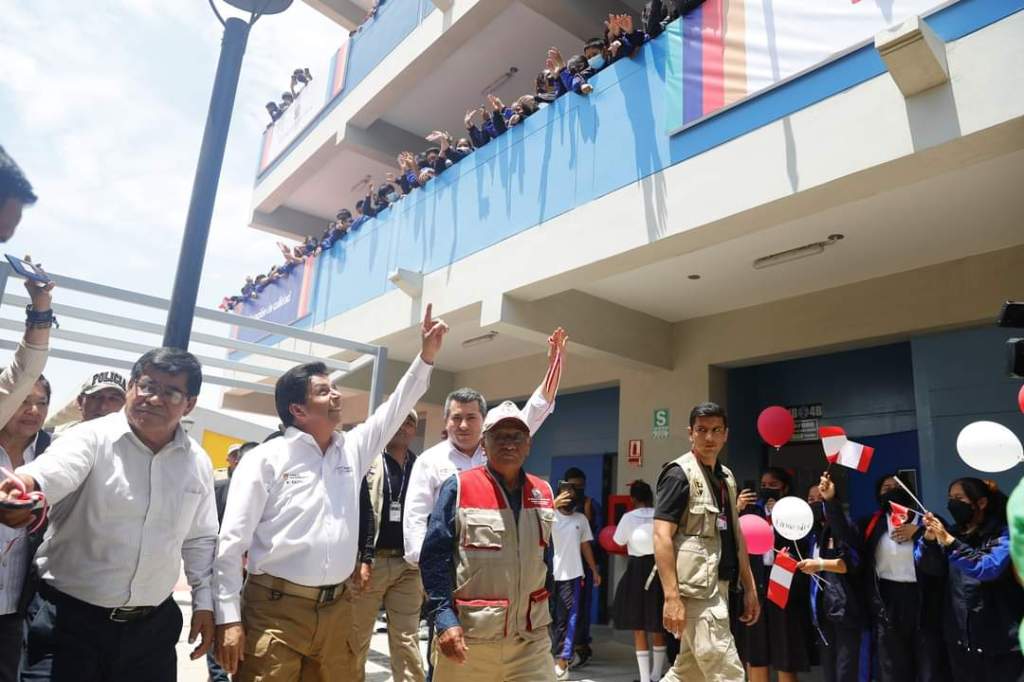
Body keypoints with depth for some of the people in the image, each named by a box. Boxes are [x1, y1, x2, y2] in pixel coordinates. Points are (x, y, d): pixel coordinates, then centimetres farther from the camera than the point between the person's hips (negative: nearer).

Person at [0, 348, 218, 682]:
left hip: (154, 625, 4)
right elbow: (57, 469, -33)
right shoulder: (92, 437, -10)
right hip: (72, 616, -3)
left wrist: (204, 601, 8)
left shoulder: (198, 462, 2)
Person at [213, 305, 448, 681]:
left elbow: (395, 409, 14)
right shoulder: (265, 459, -5)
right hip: (274, 609, -5)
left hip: (335, 610, 5)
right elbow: (231, 543, -6)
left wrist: (426, 355, 9)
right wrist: (229, 619, -12)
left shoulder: (352, 450, 9)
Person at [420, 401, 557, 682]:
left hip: (531, 637, 3)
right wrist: (444, 618, -16)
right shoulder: (458, 488, -8)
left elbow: (548, 558, 14)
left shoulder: (543, 493, 6)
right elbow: (434, 557, -9)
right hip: (467, 636, -3)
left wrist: (551, 616, 14)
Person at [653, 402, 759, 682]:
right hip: (695, 590, -8)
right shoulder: (680, 473, -10)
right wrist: (672, 597, -23)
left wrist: (750, 588, 15)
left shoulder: (726, 476, 14)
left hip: (717, 588, 8)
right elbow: (661, 537, -17)